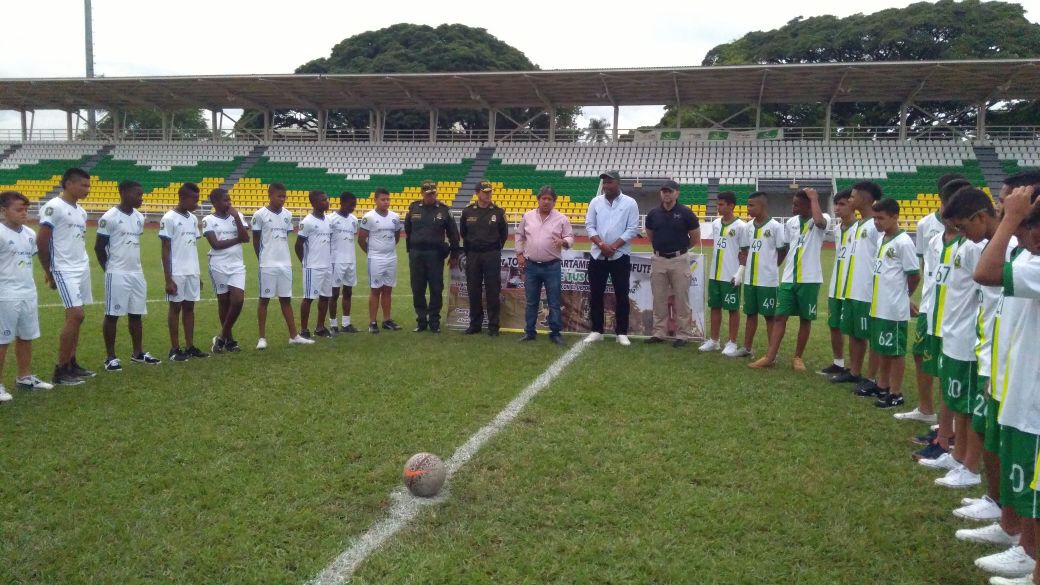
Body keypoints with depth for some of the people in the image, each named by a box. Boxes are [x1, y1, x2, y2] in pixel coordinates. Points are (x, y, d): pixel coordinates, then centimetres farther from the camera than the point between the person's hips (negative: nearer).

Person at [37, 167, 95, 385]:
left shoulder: (81, 212, 13)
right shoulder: (54, 207, -12)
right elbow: (41, 242, -12)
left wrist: (82, 265, 14)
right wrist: (49, 272, -6)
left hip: (82, 269, 8)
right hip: (65, 271, -8)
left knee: (76, 318, 11)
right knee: (75, 316, -12)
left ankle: (71, 364, 19)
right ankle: (60, 370, -4)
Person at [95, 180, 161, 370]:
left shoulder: (139, 218, 9)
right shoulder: (110, 217, -12)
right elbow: (99, 247, -6)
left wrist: (132, 265, 17)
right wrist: (111, 269, 1)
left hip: (137, 273, 7)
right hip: (117, 274, -7)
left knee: (136, 314, 11)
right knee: (112, 315, 1)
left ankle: (138, 353, 21)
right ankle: (110, 357, 8)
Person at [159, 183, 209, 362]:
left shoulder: (193, 219, 11)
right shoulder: (169, 219, -10)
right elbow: (165, 250, -10)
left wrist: (198, 273, 16)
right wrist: (168, 279, -13)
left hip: (192, 272, 6)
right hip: (176, 273, -6)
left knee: (190, 307, 9)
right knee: (176, 307, 1)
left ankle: (190, 347, 15)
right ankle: (175, 349, 8)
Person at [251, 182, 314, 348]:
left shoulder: (287, 215, 6)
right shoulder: (260, 215, -8)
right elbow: (256, 241, -1)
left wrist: (282, 257, 12)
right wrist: (263, 260, 6)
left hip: (285, 265, 5)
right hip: (268, 265, -4)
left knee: (286, 299, 10)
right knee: (264, 299, 4)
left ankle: (294, 336, 14)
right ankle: (262, 337, 10)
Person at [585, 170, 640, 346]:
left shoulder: (630, 203, -2)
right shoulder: (595, 202, 5)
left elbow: (632, 229, -6)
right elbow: (589, 226, 2)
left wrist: (613, 246, -15)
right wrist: (601, 244, -14)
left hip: (620, 256, -2)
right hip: (597, 255, 3)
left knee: (621, 295, 1)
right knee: (595, 294, 5)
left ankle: (622, 333, 9)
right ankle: (597, 331, 15)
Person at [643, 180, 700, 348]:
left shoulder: (686, 213, -5)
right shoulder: (653, 213, 5)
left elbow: (695, 238, 3)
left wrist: (679, 248, 11)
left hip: (679, 260, -4)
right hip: (658, 260, 4)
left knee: (681, 300, 1)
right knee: (659, 299, 9)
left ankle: (683, 335, 7)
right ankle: (659, 332, 18)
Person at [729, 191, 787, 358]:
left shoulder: (775, 226, -10)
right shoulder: (748, 226, 7)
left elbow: (783, 251, -4)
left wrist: (771, 267, 4)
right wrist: (740, 272, 7)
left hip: (768, 280, -6)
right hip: (750, 279, 6)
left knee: (770, 316, 2)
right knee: (750, 314, 14)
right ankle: (746, 348, 23)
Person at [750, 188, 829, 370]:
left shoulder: (822, 219, -7)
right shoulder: (791, 222, 10)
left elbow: (819, 221, -33)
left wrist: (813, 198, -20)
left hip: (809, 279, -4)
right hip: (788, 278, 5)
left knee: (805, 319, 7)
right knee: (780, 317, 1)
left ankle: (797, 357, 19)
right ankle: (769, 357, 2)